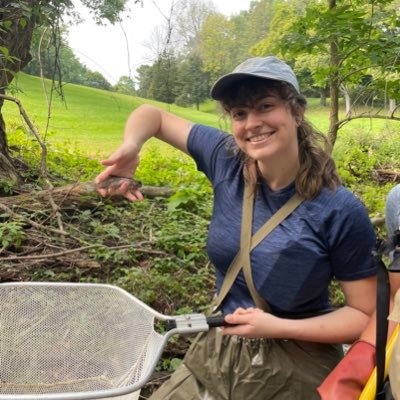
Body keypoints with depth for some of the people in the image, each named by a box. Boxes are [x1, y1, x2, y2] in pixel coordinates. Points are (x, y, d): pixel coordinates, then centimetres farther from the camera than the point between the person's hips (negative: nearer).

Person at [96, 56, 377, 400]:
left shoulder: (341, 211, -20)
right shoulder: (226, 160, -11)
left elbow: (367, 315, -11)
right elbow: (154, 116, 2)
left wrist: (280, 328, -22)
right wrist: (130, 148, -19)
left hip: (294, 371, -3)